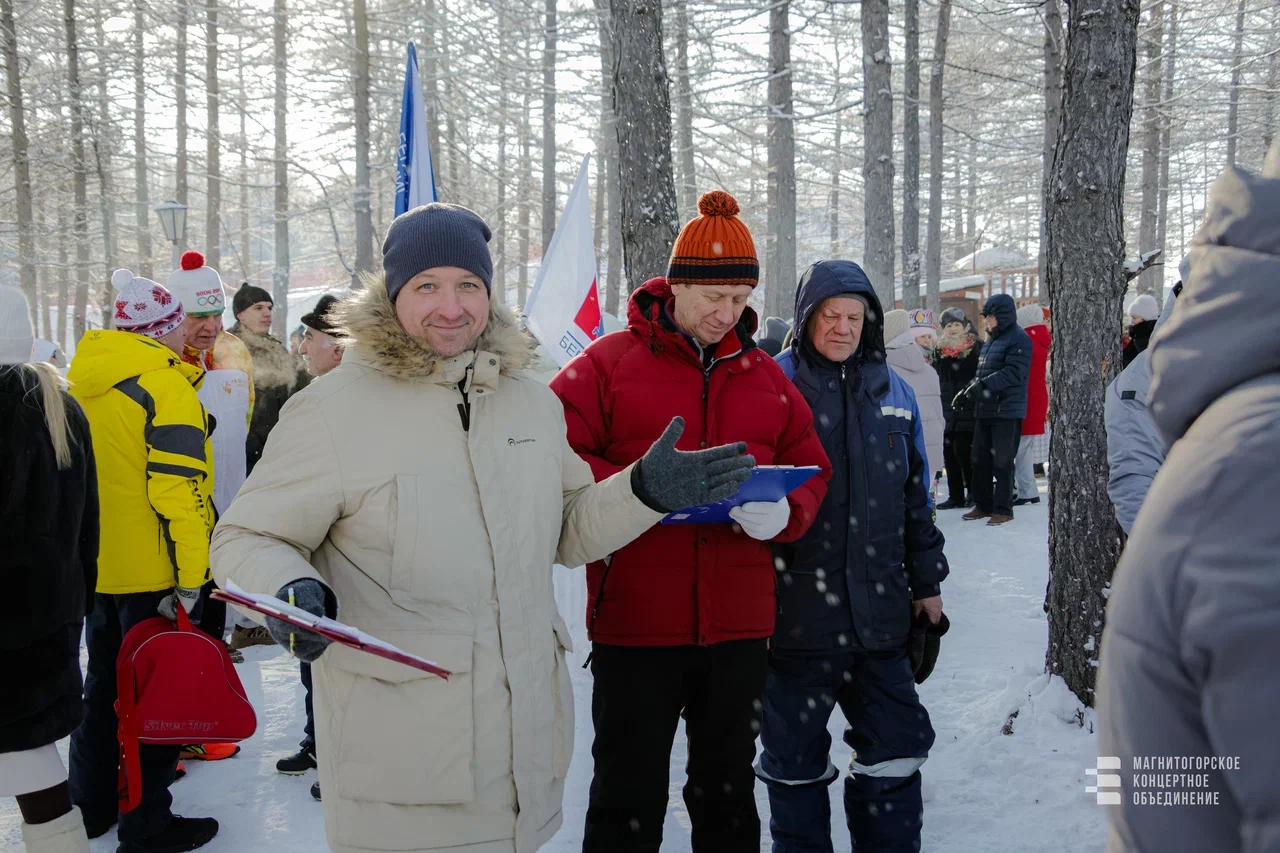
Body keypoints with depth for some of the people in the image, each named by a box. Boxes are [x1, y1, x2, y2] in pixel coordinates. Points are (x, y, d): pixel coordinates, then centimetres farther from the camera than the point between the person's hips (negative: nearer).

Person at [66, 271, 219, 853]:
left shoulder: (83, 381, 8)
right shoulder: (166, 383, -17)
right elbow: (180, 489, -23)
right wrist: (189, 578, -19)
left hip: (96, 566, 8)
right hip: (152, 574, -8)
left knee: (104, 682, 20)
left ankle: (89, 806, 33)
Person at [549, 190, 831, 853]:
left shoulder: (766, 376, 11)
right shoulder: (607, 363, -3)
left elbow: (810, 469, 11)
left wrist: (783, 512, -10)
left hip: (739, 623, 4)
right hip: (634, 619, -4)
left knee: (729, 791, 19)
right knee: (629, 798, 8)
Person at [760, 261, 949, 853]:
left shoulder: (894, 392, 10)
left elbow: (917, 497, 16)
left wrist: (926, 583, 16)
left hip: (879, 611, 4)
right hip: (796, 610, -3)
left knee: (897, 750, 10)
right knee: (796, 760, 11)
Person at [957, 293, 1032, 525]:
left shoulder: (1018, 339, -10)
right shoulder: (991, 339, 18)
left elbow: (1014, 372, -21)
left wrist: (985, 384, -25)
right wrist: (973, 385, 4)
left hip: (1007, 411, -9)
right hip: (985, 410, 9)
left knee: (1002, 462, -3)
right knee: (980, 459, 11)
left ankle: (1003, 509, 6)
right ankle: (983, 505, 22)